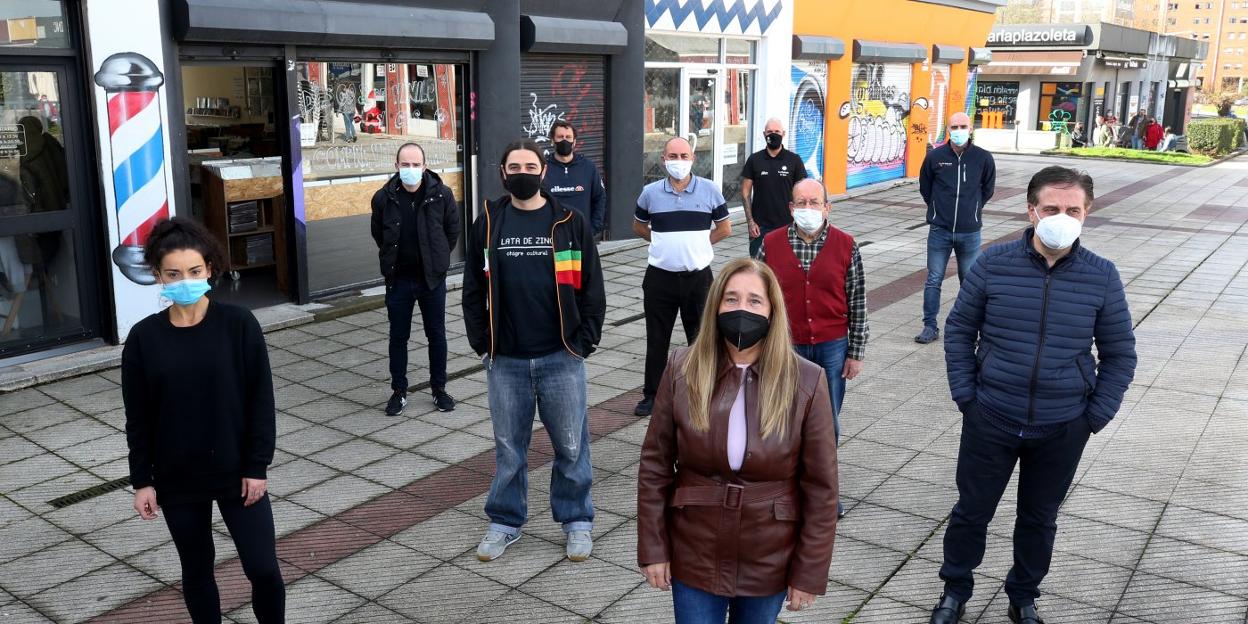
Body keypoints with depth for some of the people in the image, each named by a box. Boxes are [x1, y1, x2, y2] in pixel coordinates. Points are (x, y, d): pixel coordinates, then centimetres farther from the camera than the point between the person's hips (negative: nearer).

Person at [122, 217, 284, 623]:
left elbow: (261, 400, -7)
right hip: (177, 478, 2)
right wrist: (142, 480, 0)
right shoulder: (144, 338, -5)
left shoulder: (239, 325, -10)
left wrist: (257, 466, -9)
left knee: (264, 570, 1)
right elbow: (138, 418, 1)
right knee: (196, 572, 16)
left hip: (236, 472, -2)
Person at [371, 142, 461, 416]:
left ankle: (439, 389, 24)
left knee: (436, 334, 10)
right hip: (398, 279, 1)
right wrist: (392, 258, 10)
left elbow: (452, 229, 6)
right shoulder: (384, 198, -7)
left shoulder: (441, 194, -10)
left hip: (432, 278, 0)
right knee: (398, 337, 10)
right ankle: (398, 391, 22)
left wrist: (439, 257, 9)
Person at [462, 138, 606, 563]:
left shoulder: (570, 223, 0)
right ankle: (505, 521, 28)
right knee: (508, 446, 13)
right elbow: (473, 290, 8)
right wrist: (481, 343, 2)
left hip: (561, 357, -1)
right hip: (505, 360, 2)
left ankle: (577, 520, 25)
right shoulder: (487, 224, 4)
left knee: (571, 444, 8)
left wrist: (585, 342, -4)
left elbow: (591, 287, 1)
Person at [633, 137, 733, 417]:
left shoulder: (709, 190, -1)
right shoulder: (650, 192, 1)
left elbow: (724, 228, 8)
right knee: (656, 339, 8)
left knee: (701, 337, 10)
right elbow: (639, 226, 16)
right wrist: (666, 243, 5)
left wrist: (697, 243, 1)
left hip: (698, 276, 0)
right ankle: (651, 394, 20)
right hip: (660, 276, 1)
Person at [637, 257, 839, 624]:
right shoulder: (682, 371, -10)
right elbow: (655, 466, -4)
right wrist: (653, 548, -4)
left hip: (768, 564, 0)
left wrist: (810, 573, -6)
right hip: (694, 559, 1)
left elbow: (821, 487, -8)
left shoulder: (806, 383, -13)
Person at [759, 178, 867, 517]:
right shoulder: (771, 244, -2)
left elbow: (857, 303, 2)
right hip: (786, 348, 0)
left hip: (832, 348, 0)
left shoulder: (845, 246, -2)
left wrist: (856, 353, 1)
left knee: (827, 422, 10)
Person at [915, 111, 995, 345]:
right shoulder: (935, 156, -4)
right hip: (939, 231, 0)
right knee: (933, 280, 3)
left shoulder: (983, 158, -3)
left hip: (970, 232, 0)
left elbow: (988, 189, 14)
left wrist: (972, 209, 13)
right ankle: (930, 327, 11)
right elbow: (925, 188, 11)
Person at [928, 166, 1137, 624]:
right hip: (990, 420, -1)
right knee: (972, 510, 13)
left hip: (1063, 430, 1)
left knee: (1039, 518, 18)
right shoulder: (994, 263, -9)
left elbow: (1120, 355, 3)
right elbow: (959, 329, 0)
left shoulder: (1102, 277, -7)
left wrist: (1095, 416, -2)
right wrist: (965, 396, -4)